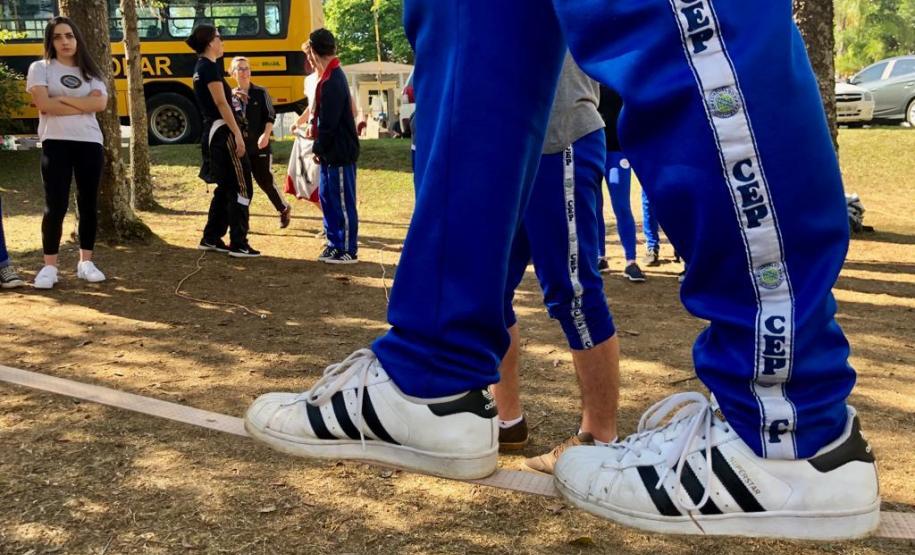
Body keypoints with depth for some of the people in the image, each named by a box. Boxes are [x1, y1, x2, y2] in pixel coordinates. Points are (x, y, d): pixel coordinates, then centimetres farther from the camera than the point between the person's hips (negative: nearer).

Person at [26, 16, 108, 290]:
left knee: (89, 204, 7)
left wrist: (63, 98, -10)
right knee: (55, 206, -5)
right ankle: (49, 266, 3)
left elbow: (100, 103, -6)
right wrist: (83, 106, -7)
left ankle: (86, 262, 17)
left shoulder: (89, 71, 12)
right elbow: (43, 103, -13)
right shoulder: (40, 68, 3)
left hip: (90, 142, 3)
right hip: (56, 144, -3)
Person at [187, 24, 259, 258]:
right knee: (242, 188, -7)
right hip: (223, 131, -10)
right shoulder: (210, 67, -13)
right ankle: (238, 245, -6)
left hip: (212, 132, 10)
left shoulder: (201, 67, 17)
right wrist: (238, 134, -20)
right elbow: (221, 103, -19)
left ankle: (211, 238, 22)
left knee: (226, 187, 17)